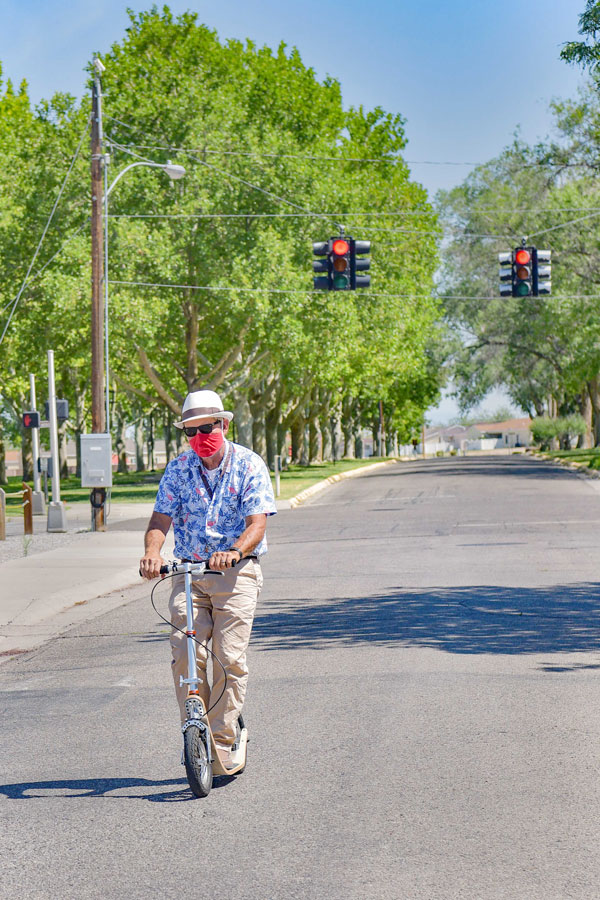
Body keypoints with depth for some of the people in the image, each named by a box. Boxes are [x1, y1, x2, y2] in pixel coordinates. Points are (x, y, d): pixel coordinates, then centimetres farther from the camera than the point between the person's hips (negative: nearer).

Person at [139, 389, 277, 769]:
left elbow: (257, 523, -12)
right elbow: (161, 519, -2)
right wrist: (152, 552, -25)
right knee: (185, 654, -10)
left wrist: (235, 552, -33)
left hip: (236, 571, -3)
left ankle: (222, 743, -1)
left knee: (230, 657, -10)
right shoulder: (178, 470, 6)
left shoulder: (249, 466, -3)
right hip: (188, 570, 3)